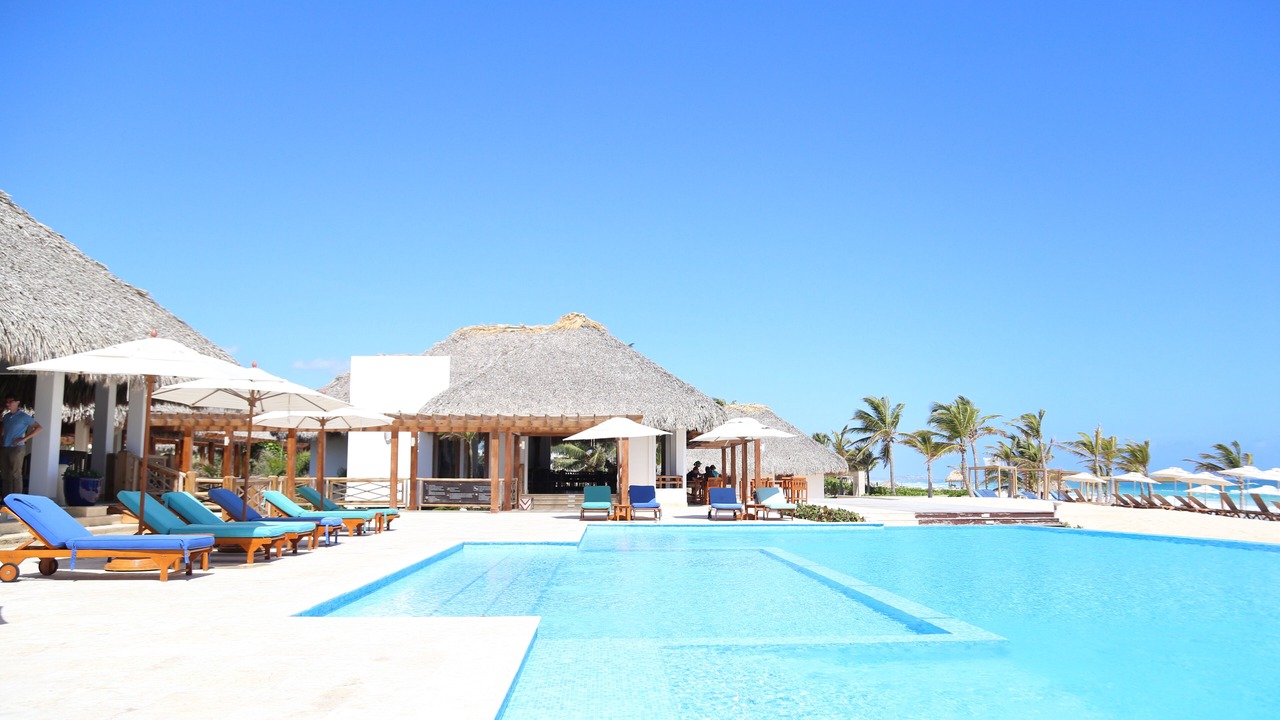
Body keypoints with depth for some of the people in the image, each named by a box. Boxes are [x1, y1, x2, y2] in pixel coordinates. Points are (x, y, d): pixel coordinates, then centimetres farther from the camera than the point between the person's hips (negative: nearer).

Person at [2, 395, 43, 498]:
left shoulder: (23, 416, -5)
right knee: (5, 474, 10)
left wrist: (24, 438, -13)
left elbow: (39, 427, -10)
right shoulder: (6, 416, 12)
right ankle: (5, 496, 18)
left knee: (15, 474, -4)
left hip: (16, 448, -6)